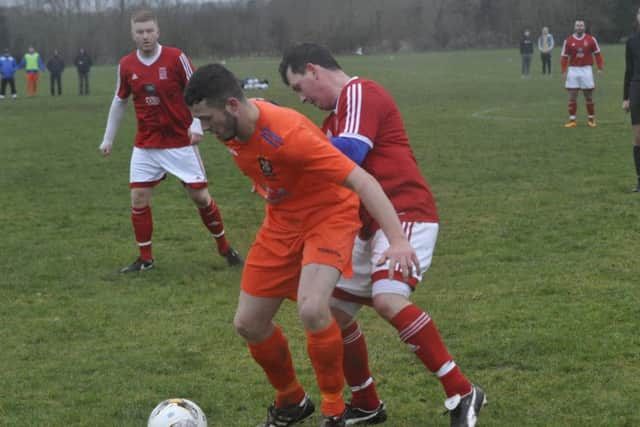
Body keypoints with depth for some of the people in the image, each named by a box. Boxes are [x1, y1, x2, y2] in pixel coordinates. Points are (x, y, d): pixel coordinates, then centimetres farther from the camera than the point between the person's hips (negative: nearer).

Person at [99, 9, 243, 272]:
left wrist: (196, 124, -19)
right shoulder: (126, 66, -1)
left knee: (200, 196, 1)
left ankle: (224, 248, 19)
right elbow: (119, 102, 12)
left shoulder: (176, 58, -11)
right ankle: (145, 259, 12)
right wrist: (108, 139, 15)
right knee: (138, 199, -2)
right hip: (145, 146, 3)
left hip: (180, 142, -3)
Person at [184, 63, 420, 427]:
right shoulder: (231, 128, -10)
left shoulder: (288, 134, -33)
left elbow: (362, 181, -35)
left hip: (329, 217, -8)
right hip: (281, 223, 8)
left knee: (311, 310, -31)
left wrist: (398, 240, -43)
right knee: (248, 324, 7)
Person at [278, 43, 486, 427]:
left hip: (405, 214, -11)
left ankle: (462, 394, -21)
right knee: (334, 311, 10)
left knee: (388, 299, -30)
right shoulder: (335, 116, 22)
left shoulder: (359, 92, -8)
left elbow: (349, 154, -21)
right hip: (369, 225, 11)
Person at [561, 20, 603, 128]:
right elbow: (564, 57, 2)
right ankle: (572, 120, 6)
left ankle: (591, 119, 16)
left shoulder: (591, 39, 1)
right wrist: (564, 71, -8)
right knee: (572, 97, 0)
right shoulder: (568, 41, 1)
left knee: (589, 96, 6)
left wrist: (600, 68, -1)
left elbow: (597, 54, 5)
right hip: (573, 70, 0)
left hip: (586, 69, 0)